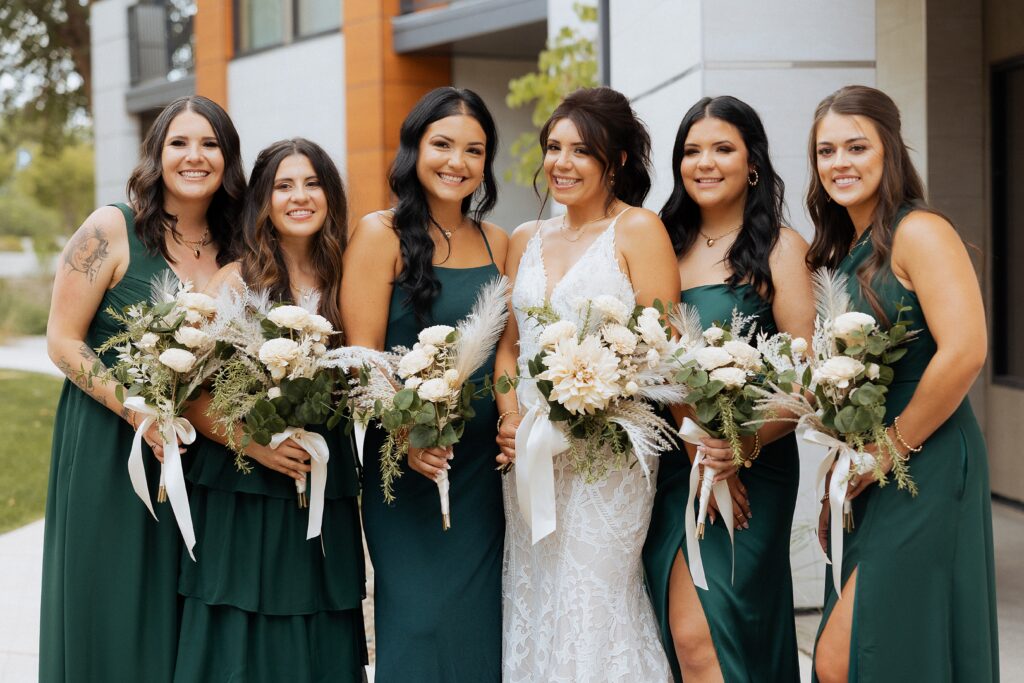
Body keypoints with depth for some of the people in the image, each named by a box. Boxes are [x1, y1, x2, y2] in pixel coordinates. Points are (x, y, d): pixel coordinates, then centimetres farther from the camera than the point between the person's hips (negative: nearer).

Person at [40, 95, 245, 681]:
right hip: (108, 450, -4)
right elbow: (63, 341, -9)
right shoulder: (112, 231, -7)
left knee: (179, 622, 10)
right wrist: (139, 412, -21)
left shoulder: (235, 248, 6)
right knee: (110, 621, 4)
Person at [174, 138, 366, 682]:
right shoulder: (234, 282, -4)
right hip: (245, 496, -3)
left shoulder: (343, 282, 8)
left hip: (327, 491, 4)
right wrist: (254, 444, -18)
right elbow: (190, 393, -7)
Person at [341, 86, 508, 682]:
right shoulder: (380, 234, -5)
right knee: (422, 618, -3)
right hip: (407, 463, -5)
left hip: (483, 466, 5)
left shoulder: (497, 242, 10)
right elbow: (362, 355, -10)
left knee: (481, 618, 8)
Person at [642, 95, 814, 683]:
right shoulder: (670, 246, 13)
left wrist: (749, 442, -24)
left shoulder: (779, 248, -3)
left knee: (698, 636, -12)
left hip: (749, 468, -5)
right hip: (671, 461, 6)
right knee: (682, 635, 7)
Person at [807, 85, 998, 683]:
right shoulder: (845, 251, 14)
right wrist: (840, 481, 8)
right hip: (867, 481, 9)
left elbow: (965, 352, -22)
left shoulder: (918, 234, -11)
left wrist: (896, 445, -14)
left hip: (925, 472, -8)